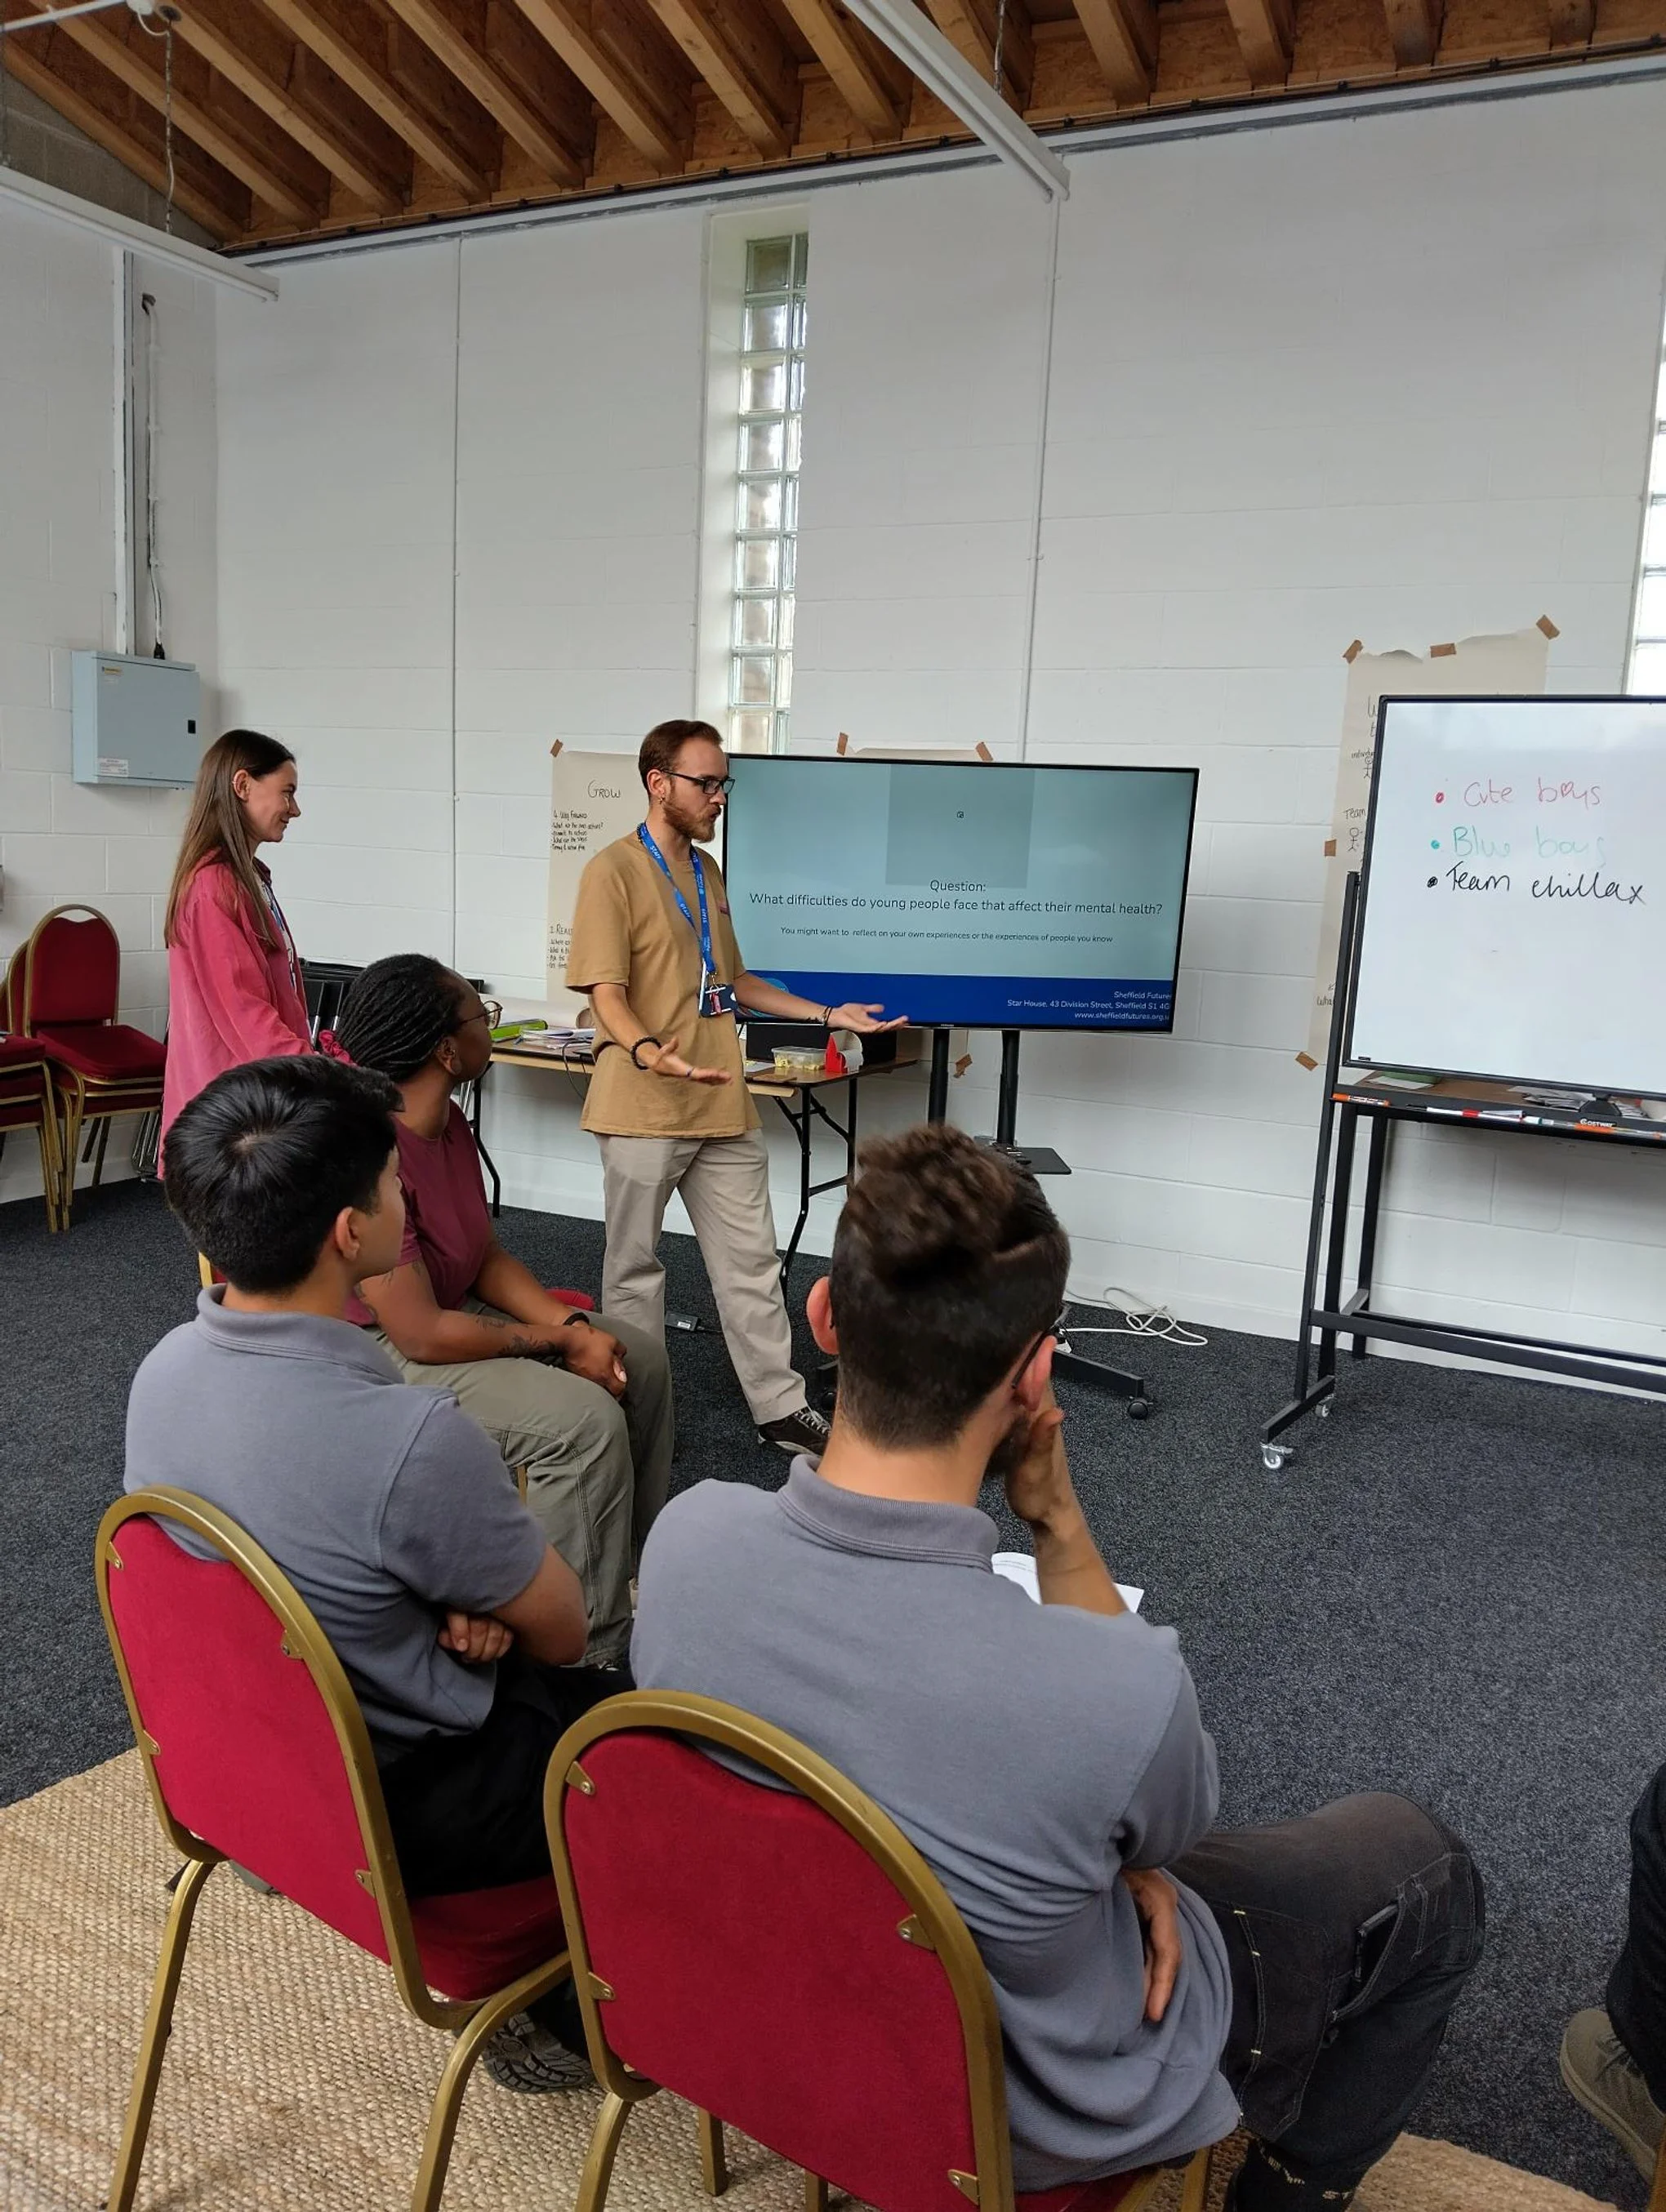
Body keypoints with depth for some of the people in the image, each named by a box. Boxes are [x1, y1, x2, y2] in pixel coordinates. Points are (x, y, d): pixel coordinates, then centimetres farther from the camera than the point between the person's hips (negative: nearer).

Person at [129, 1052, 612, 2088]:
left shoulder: (165, 1367, -11)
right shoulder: (414, 1440, -35)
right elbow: (560, 1627, -17)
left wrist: (462, 1600, -8)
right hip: (395, 1821, -7)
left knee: (568, 1687, 26)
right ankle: (569, 2022, 29)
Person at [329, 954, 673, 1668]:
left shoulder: (449, 1122, -1)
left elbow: (487, 1257, 6)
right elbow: (421, 1334, -30)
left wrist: (571, 1323, -11)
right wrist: (557, 1340, -17)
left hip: (443, 1315, 10)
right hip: (382, 1355, -10)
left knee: (641, 1358, 7)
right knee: (583, 1421, -26)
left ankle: (629, 1565, 19)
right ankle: (593, 1653, -12)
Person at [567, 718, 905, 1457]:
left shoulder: (707, 872, 15)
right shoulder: (614, 871, -9)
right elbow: (607, 994, -15)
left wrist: (829, 1014, 18)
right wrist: (648, 1053, -35)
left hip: (723, 1108, 7)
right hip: (645, 1109, -7)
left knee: (752, 1264, 9)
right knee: (635, 1266, 7)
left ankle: (781, 1408, 18)